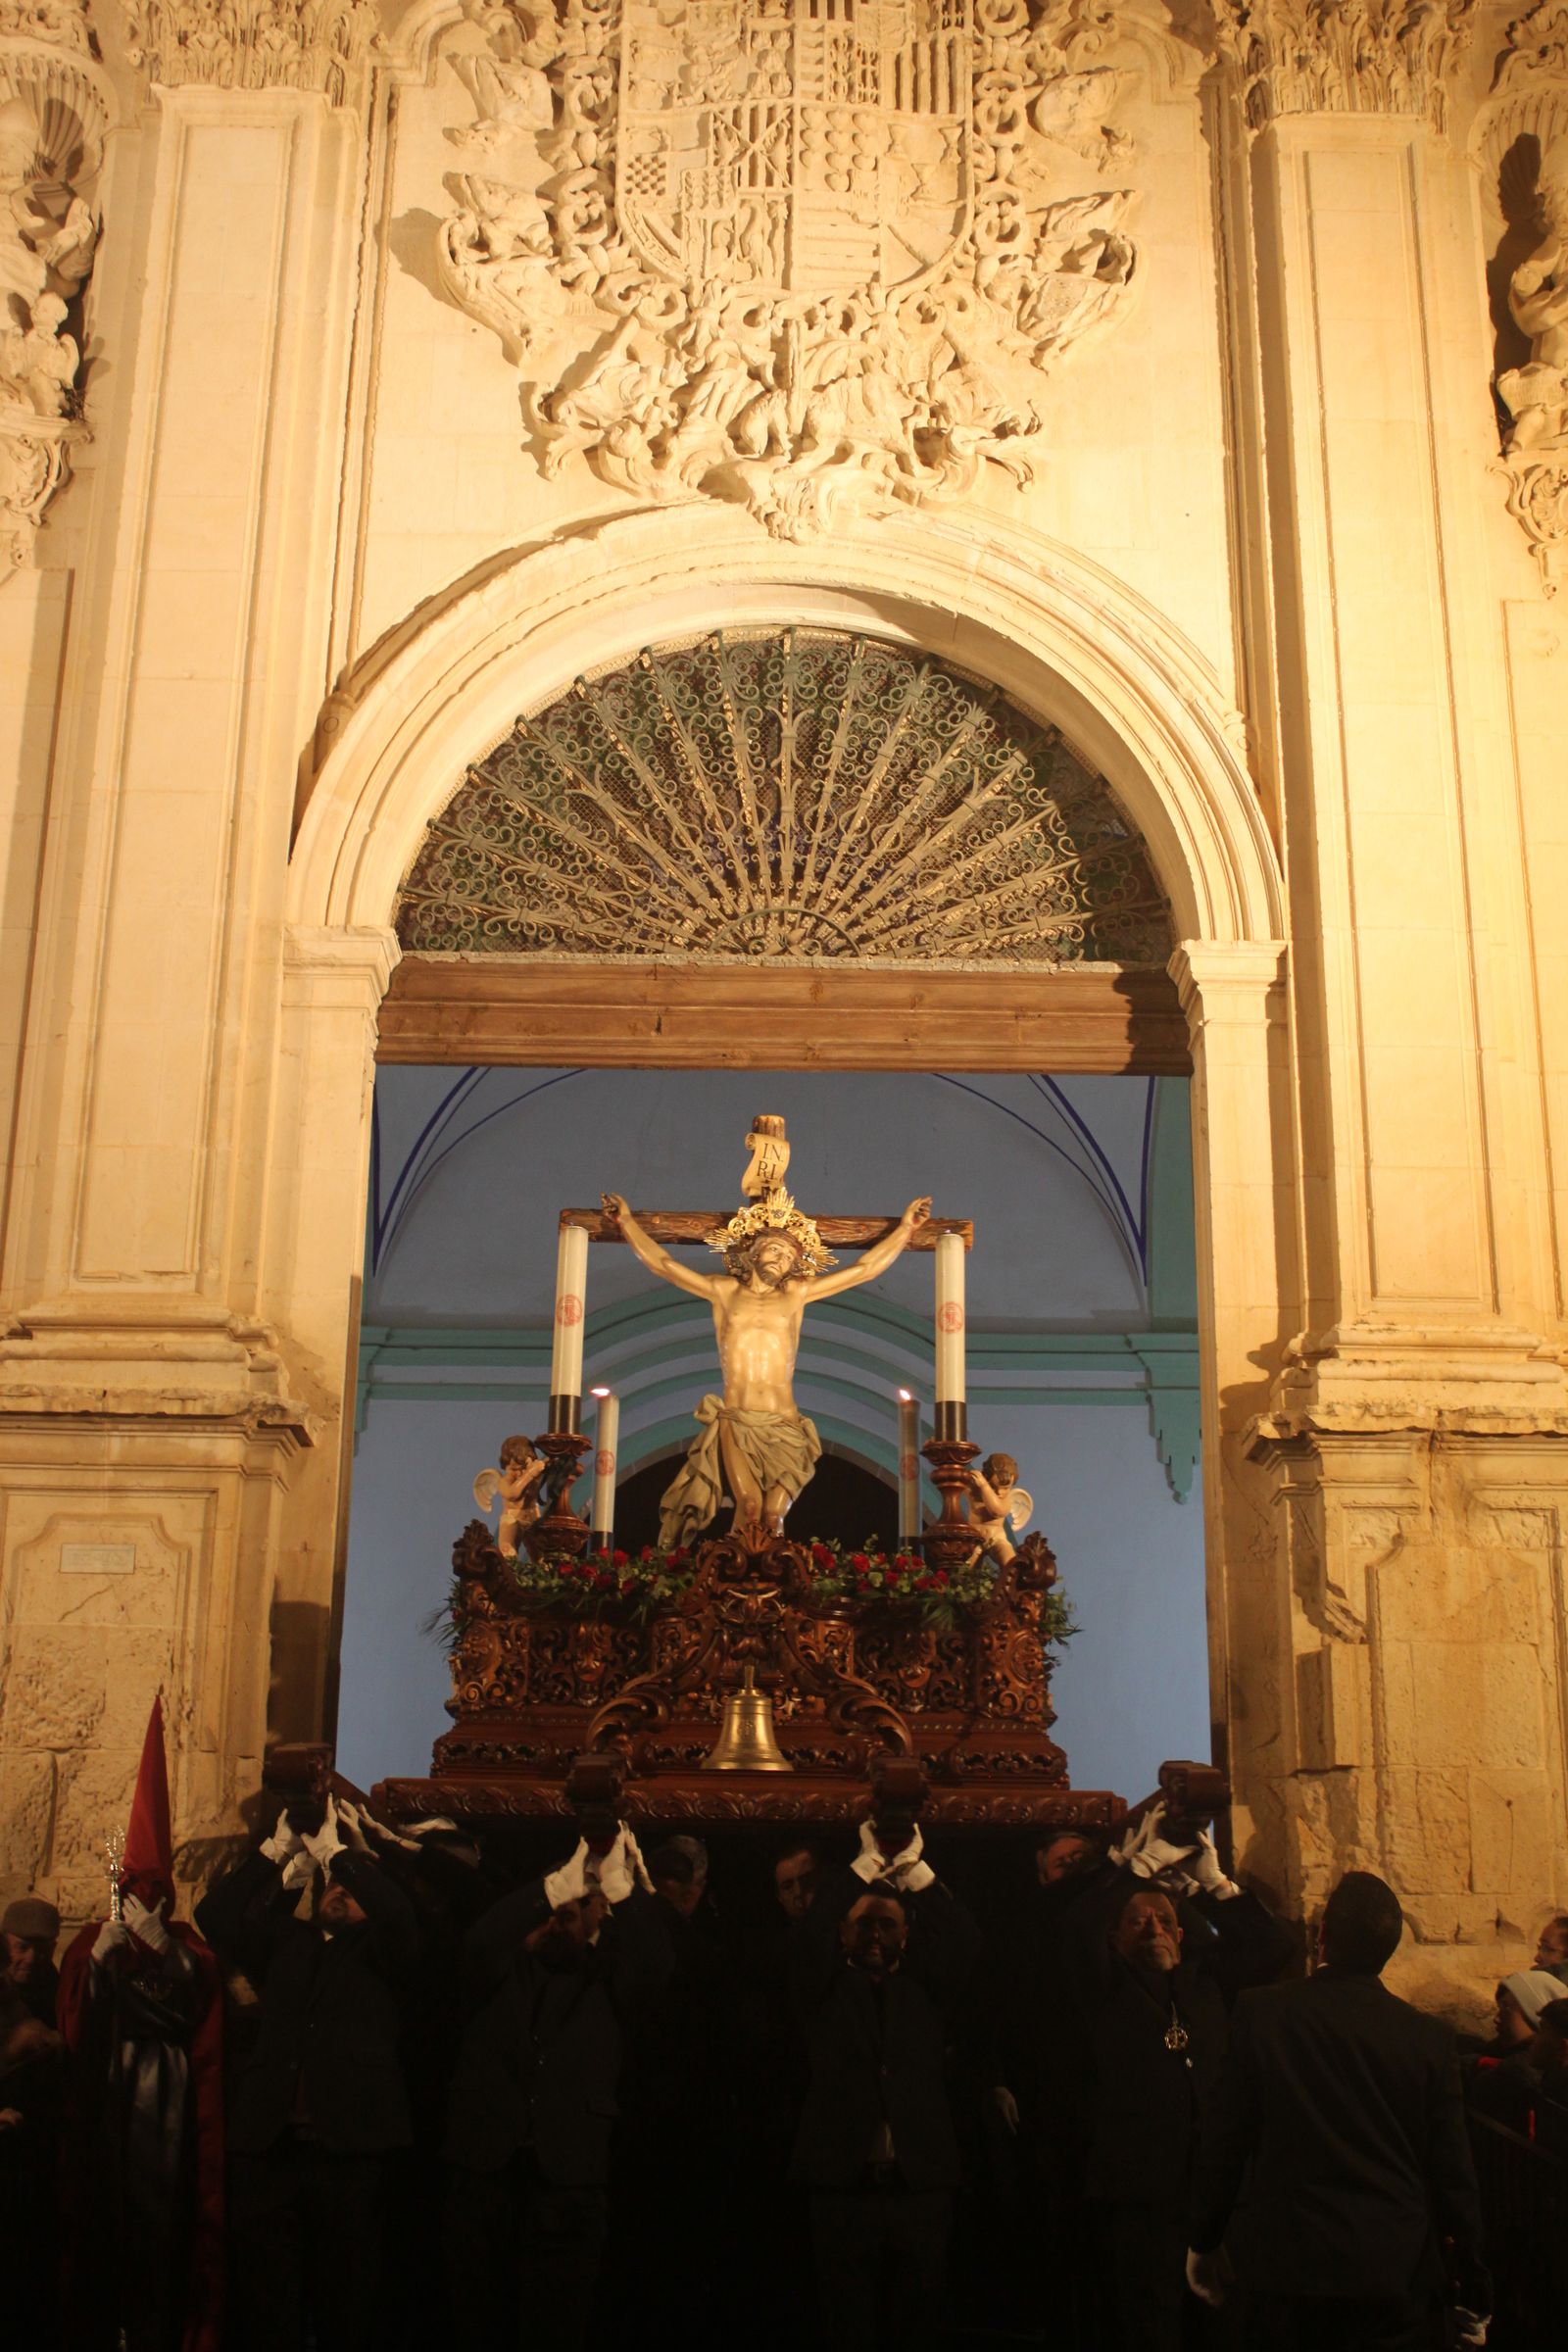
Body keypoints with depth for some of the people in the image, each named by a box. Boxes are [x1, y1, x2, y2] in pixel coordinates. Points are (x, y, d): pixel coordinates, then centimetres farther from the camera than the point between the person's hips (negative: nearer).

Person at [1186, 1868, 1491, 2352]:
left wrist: (1205, 2241, 9)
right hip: (1395, 2274, 1)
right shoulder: (1430, 2038, -6)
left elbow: (1224, 2140, -3)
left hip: (1287, 2266, 0)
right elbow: (1452, 2171, -1)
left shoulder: (1262, 2013, -8)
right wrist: (1474, 2294, 9)